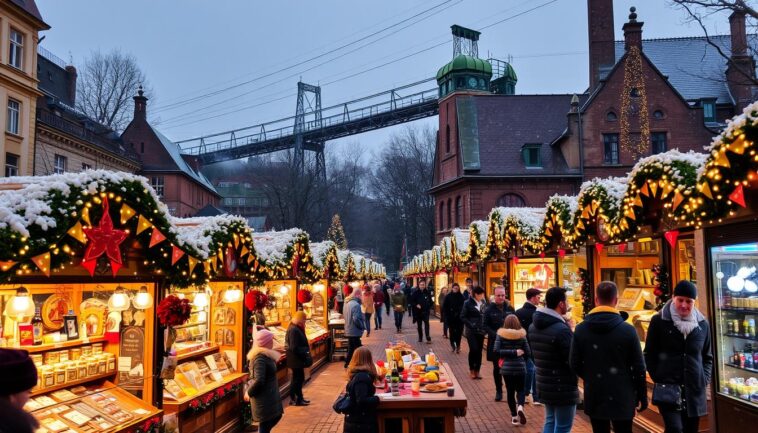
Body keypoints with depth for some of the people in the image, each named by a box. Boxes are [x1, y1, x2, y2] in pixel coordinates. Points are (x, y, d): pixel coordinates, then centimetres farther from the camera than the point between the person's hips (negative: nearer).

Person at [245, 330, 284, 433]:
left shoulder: (265, 355, 7)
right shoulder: (260, 358, -25)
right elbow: (259, 380, -32)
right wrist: (249, 393, -18)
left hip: (269, 395, 10)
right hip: (264, 397, -10)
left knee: (276, 416, 20)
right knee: (264, 425, 2)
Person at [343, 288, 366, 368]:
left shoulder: (347, 303, 8)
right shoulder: (356, 304, -22)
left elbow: (344, 315, 19)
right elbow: (356, 319, -26)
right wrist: (363, 326, -12)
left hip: (348, 331, 10)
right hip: (355, 332, -10)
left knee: (351, 349, 19)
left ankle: (348, 365, 26)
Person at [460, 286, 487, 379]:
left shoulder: (483, 303, 5)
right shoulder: (468, 303, -7)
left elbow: (486, 315, 13)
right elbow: (463, 317, -7)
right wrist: (471, 325, -17)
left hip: (481, 331, 4)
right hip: (471, 331, -4)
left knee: (479, 351, 6)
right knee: (473, 349, -9)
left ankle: (477, 371, 16)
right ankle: (471, 369, 10)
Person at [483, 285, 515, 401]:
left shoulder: (510, 308, 6)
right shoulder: (489, 309, -1)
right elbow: (485, 325, -4)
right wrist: (495, 335, -16)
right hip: (495, 343, -1)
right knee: (497, 368, 7)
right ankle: (498, 391, 18)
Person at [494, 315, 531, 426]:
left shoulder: (501, 335, -4)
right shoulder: (521, 335, -2)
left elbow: (496, 351, -13)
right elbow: (528, 353, -2)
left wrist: (511, 352, -9)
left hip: (506, 367, 0)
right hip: (520, 367, 0)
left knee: (510, 391, 12)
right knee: (520, 390, 15)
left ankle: (514, 416, 12)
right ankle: (520, 407, -12)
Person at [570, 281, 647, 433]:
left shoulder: (580, 330, -4)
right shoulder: (628, 330, -9)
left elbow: (575, 365, -1)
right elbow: (638, 367, -5)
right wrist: (642, 396, 7)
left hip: (594, 397, 1)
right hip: (622, 397, -1)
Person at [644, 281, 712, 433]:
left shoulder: (702, 324, 7)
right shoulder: (659, 321, -4)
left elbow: (707, 357, 17)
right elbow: (649, 355, 2)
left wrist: (705, 379, 4)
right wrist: (658, 378, -7)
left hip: (694, 391, 4)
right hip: (667, 389, -4)